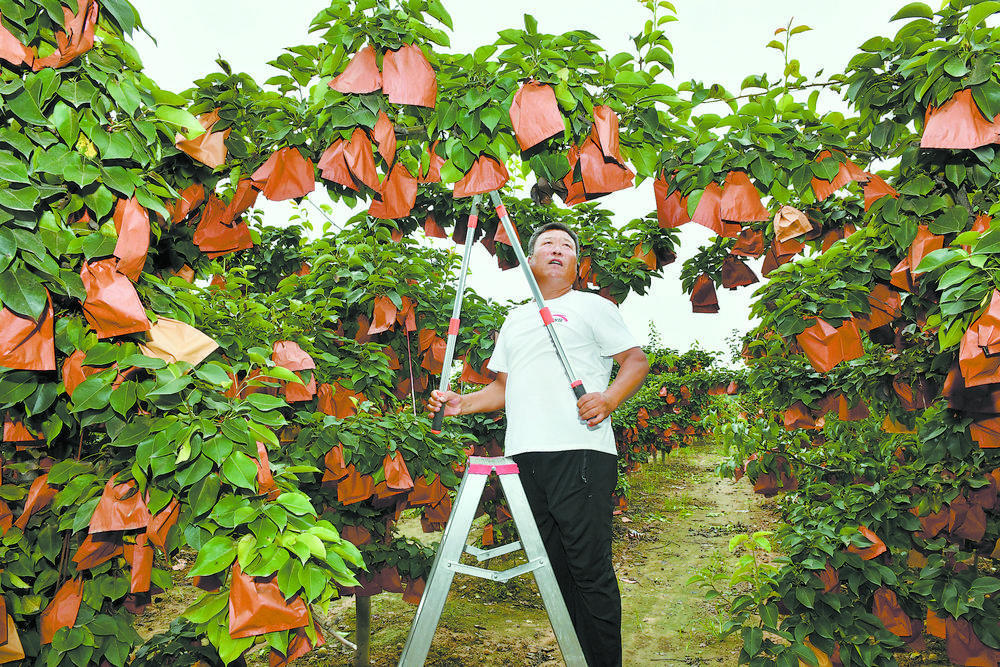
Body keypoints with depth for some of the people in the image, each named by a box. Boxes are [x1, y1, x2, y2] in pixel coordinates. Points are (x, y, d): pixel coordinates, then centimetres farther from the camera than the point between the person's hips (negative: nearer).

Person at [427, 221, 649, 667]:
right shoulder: (514, 320, 26)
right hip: (524, 457, 5)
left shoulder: (591, 306, 10)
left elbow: (637, 361, 4)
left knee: (590, 570, -6)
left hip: (580, 452, -5)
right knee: (554, 568, 9)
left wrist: (609, 398, -14)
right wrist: (462, 403, 10)